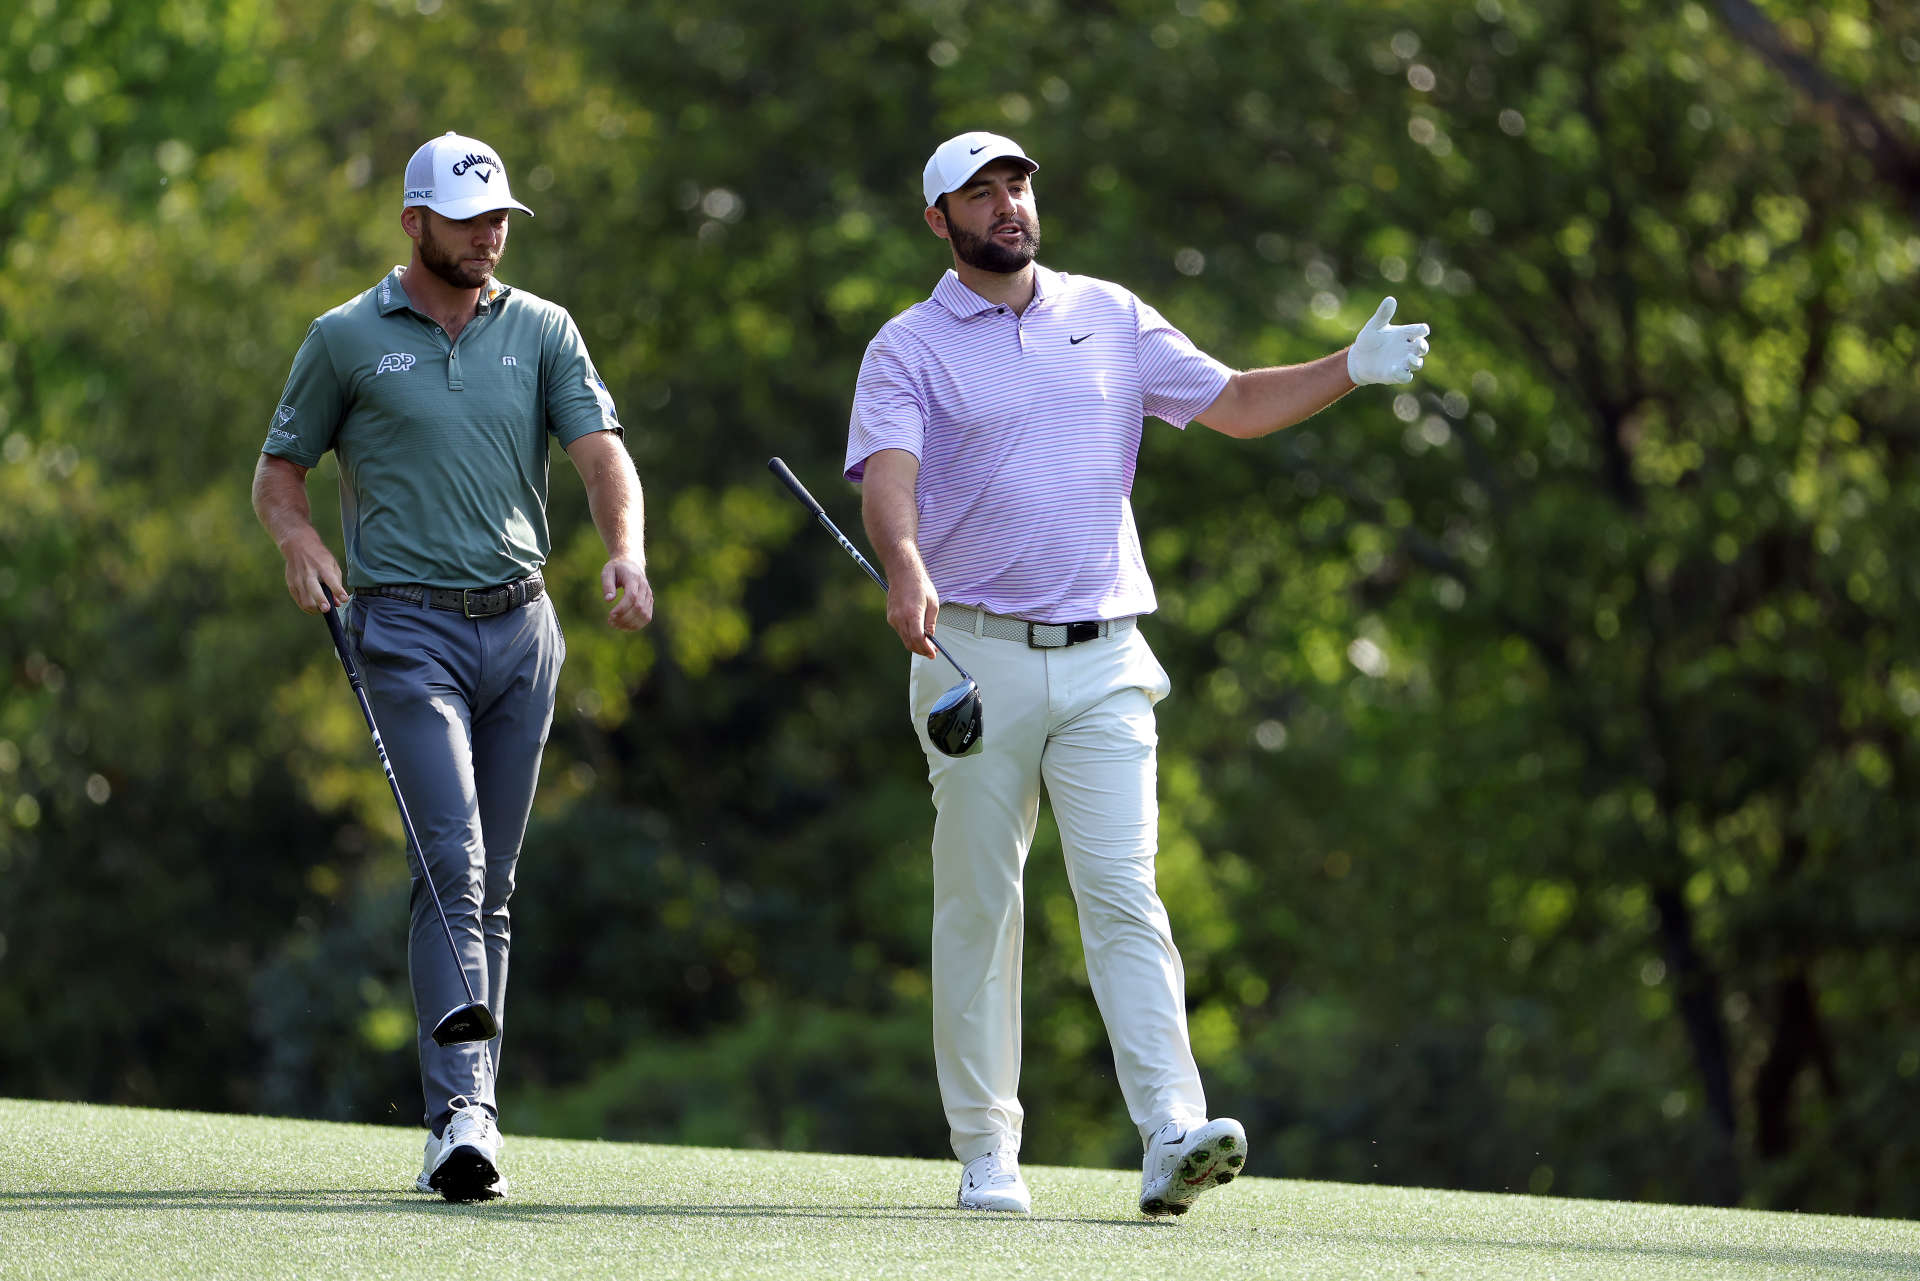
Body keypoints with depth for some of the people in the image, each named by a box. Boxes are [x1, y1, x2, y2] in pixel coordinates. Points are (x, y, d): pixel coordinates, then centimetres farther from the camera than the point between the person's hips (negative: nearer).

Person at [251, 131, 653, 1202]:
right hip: (409, 629, -4)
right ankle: (461, 1117, -24)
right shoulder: (347, 339, 2)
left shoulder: (543, 331, 9)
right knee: (452, 864, -17)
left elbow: (602, 449, -2)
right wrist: (301, 541, -12)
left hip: (523, 629, 4)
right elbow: (280, 470, 10)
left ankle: (471, 1116, 14)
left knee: (493, 883, 7)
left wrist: (626, 549, -21)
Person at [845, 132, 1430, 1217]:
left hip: (1103, 664, 2)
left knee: (1126, 899, -9)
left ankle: (1172, 1137, -21)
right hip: (977, 655, -2)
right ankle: (988, 1155, 9)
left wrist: (1351, 370, 1)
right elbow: (888, 474, -15)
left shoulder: (1109, 317, 13)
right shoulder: (909, 348, 1)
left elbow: (1233, 405, 16)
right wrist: (905, 566, -36)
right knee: (978, 907, 2)